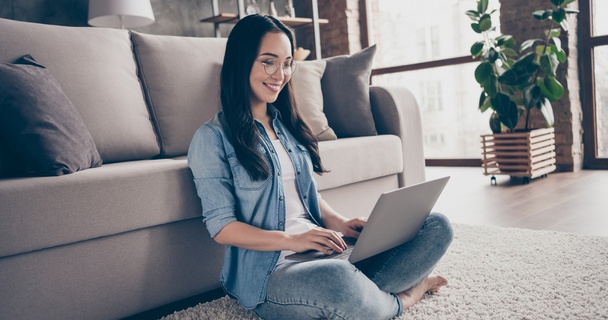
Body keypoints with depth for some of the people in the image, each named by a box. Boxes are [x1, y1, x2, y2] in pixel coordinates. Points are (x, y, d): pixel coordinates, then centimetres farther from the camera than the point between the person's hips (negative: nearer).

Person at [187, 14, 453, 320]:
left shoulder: (287, 124, 16)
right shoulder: (212, 138, -5)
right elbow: (221, 226, -9)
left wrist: (341, 223, -2)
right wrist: (292, 240, -22)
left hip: (324, 250, 6)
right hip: (268, 268, -6)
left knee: (437, 226, -4)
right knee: (338, 279, -39)